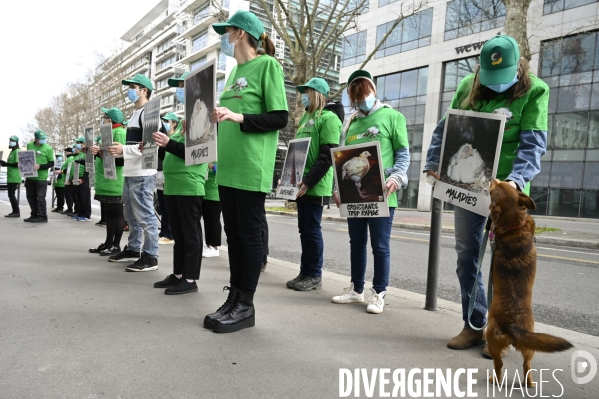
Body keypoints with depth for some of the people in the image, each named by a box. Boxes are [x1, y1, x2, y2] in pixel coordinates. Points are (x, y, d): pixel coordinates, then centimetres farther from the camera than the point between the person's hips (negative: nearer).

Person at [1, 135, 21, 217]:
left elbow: (18, 164, -20)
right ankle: (15, 211, 16)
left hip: (14, 178, -10)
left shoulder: (17, 151, -11)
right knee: (11, 195, 12)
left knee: (11, 195, -11)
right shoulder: (12, 151, 20)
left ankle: (17, 212, -9)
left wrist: (6, 164, -18)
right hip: (11, 177, 10)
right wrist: (6, 163, 11)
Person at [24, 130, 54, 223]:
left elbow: (51, 163, -6)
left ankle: (42, 217, 6)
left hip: (41, 177, -5)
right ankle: (34, 215, 25)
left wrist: (40, 166, -20)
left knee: (40, 197, -2)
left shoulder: (48, 148, -7)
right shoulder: (29, 145, 6)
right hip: (29, 176, 5)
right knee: (31, 197, 12)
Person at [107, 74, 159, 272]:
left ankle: (150, 256, -1)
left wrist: (124, 150, -23)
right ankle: (133, 249, 27)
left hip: (142, 173, -10)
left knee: (145, 215, -7)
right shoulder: (134, 114, 21)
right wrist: (118, 149, 15)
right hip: (130, 172, 10)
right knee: (131, 215, 16)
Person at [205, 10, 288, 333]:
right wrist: (216, 118, 8)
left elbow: (279, 118, -11)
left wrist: (239, 118, -19)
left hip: (251, 168, -8)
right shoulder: (235, 72, 21)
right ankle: (234, 298, 21)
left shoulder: (267, 65, -3)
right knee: (233, 234, 10)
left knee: (249, 234, -1)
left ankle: (246, 306, 10)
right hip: (229, 167, 8)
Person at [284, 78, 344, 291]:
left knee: (312, 230, -2)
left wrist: (308, 181, -21)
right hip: (302, 184, 8)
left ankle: (315, 275, 10)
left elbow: (327, 157, -16)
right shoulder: (305, 117, 19)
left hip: (315, 186, -8)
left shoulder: (328, 118, -8)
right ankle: (305, 272, 20)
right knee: (304, 229, 11)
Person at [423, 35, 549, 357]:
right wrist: (433, 164, -1)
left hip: (506, 188, -3)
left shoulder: (534, 91, -3)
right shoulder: (468, 85, 8)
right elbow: (446, 128, 10)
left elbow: (533, 144, -11)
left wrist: (517, 179, -26)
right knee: (467, 256, 7)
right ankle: (474, 325, 22)